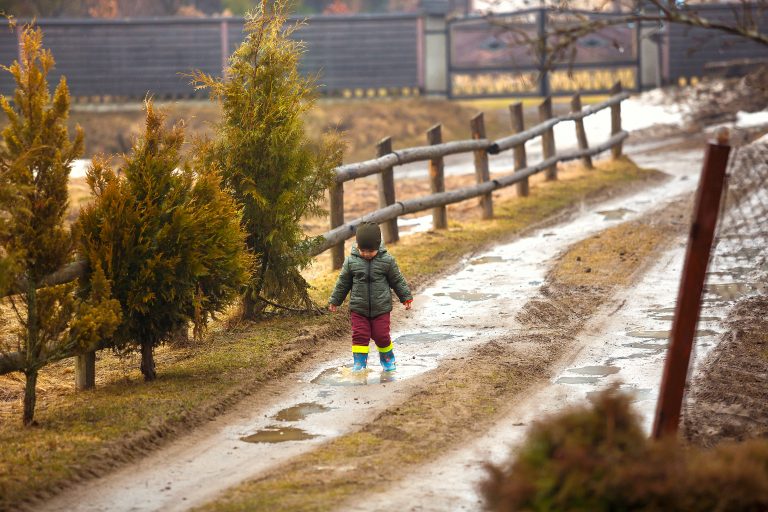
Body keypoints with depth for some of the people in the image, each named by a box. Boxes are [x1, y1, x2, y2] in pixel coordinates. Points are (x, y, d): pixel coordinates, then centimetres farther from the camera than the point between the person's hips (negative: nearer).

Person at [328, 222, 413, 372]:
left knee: (381, 335, 3)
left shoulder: (387, 260, -7)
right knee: (360, 335, -4)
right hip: (358, 309, 1)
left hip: (381, 309, -1)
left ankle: (388, 359, 26)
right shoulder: (351, 261, -5)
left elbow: (397, 280, 4)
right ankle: (359, 362, 6)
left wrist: (406, 297, 7)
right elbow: (343, 283, 7)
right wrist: (335, 301, 12)